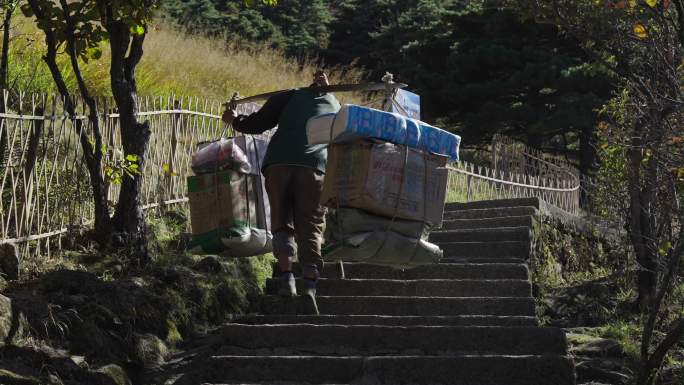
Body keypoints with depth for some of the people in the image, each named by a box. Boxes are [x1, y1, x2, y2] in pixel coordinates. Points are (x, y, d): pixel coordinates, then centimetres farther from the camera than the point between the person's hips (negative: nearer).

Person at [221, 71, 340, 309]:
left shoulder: (292, 96, 18)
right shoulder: (337, 108, 25)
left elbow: (257, 124, 13)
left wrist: (235, 120, 29)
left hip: (278, 163, 0)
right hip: (314, 167, 0)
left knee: (282, 221, 7)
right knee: (310, 227, 2)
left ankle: (286, 273, -11)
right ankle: (310, 285, -11)